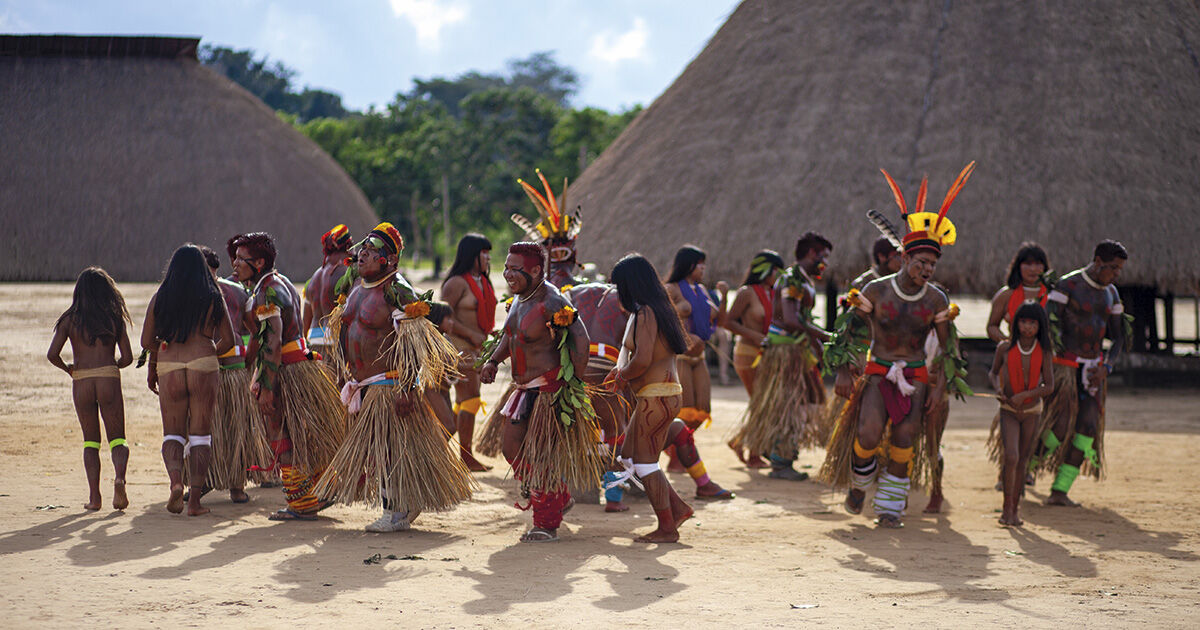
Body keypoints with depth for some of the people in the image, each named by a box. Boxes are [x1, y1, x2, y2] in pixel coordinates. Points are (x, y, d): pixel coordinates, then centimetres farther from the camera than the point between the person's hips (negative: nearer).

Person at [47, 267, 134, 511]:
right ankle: (119, 476, -23)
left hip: (81, 382, 1)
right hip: (109, 380, -1)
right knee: (117, 439, 6)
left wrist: (66, 368, 14)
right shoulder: (115, 318, 4)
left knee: (90, 441, 13)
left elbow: (52, 354, -5)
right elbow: (127, 358, 1)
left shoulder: (70, 319, 2)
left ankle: (94, 496, 5)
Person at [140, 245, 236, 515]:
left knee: (173, 432, 11)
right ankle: (195, 500, 0)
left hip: (169, 369, 1)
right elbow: (228, 340, 6)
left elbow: (146, 341, 6)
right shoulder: (213, 298, 5)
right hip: (203, 366, -1)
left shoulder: (160, 298, 7)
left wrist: (153, 365, 24)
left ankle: (175, 480, -17)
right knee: (200, 433, 5)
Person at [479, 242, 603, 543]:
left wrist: (574, 382, -20)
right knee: (512, 448, 10)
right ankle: (560, 499, 27)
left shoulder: (551, 303, -21)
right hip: (525, 388, 9)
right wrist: (492, 361, 6)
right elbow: (509, 335, 22)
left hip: (551, 388, -9)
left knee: (540, 455, -5)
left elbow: (580, 340, -23)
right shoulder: (521, 297, 8)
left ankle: (547, 525, 7)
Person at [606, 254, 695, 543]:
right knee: (630, 457, 15)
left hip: (657, 397, -10)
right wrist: (622, 371, 14)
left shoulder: (645, 314, -16)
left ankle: (667, 528, 2)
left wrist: (622, 376, -5)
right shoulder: (660, 309, 15)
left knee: (644, 462, -2)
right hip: (665, 394, 10)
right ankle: (678, 508, 15)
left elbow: (642, 361, -24)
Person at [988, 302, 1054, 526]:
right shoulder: (1005, 348, -10)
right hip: (1008, 411, -1)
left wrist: (1025, 395, -22)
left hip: (1031, 411, 1)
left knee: (1022, 460, 8)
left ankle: (1015, 508, 21)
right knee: (1011, 457, -17)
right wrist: (998, 389, -13)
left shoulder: (1044, 352, -10)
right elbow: (993, 372, 7)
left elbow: (1049, 386, -9)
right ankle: (1007, 505, -2)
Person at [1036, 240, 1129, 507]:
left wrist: (1106, 367, 0)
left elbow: (1118, 336, 16)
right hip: (1065, 365, -6)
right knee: (1061, 426, -12)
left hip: (1093, 368, 6)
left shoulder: (1111, 294, 11)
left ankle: (1060, 490, -5)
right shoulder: (1068, 285, -10)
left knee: (1088, 426, -8)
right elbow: (1046, 325, -15)